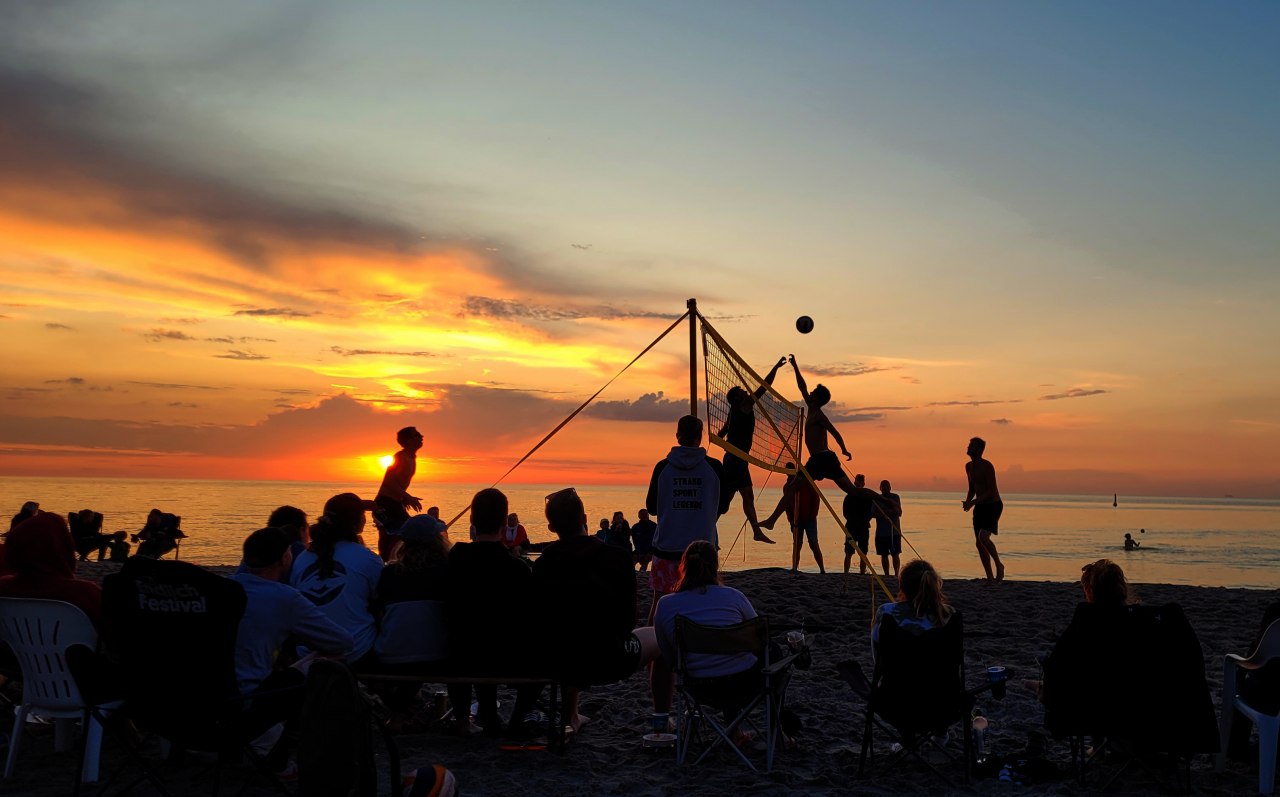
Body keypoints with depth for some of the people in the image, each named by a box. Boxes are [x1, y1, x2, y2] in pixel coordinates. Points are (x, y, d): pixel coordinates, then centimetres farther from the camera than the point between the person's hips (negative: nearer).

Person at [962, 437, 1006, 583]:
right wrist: (968, 501, 1)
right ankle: (990, 578, 9)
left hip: (993, 506, -8)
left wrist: (973, 502, -26)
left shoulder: (987, 466, -16)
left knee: (983, 537, -24)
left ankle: (999, 565, -2)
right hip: (980, 507, 8)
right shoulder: (968, 466, 10)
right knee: (979, 543, 3)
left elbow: (991, 491, -20)